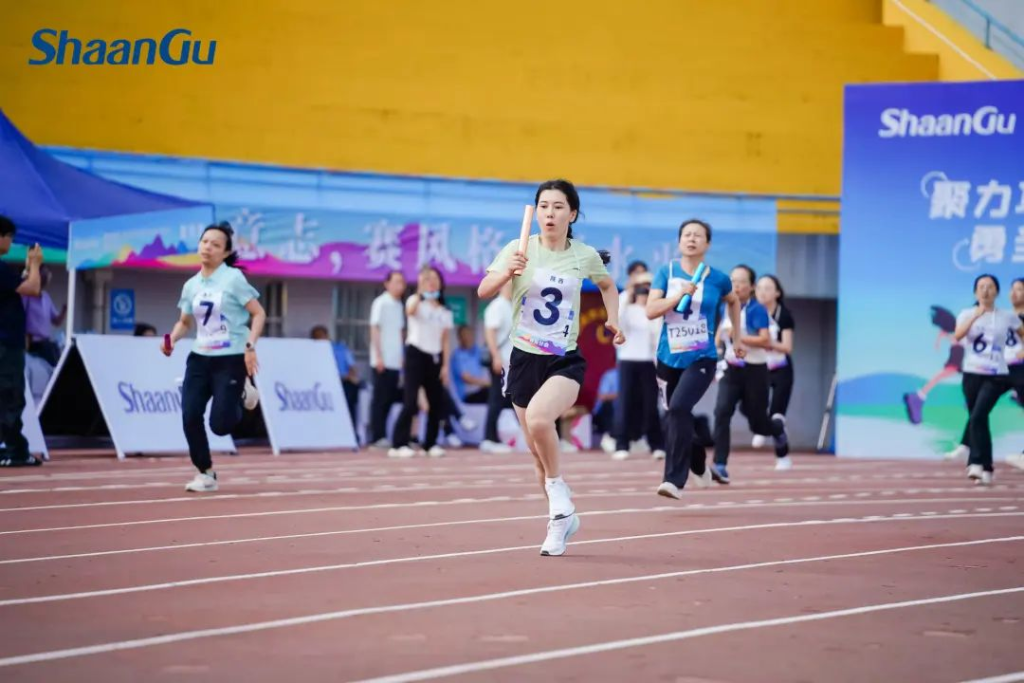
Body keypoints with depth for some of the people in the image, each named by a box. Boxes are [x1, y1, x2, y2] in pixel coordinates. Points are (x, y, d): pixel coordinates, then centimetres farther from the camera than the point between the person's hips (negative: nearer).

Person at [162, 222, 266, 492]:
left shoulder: (233, 278, -8)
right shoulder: (191, 285, 8)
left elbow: (258, 314, -8)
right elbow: (185, 322, 19)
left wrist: (250, 346, -20)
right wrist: (172, 339, -1)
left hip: (231, 360, -5)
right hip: (199, 359, 5)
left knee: (220, 425, -10)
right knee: (190, 416, -9)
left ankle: (242, 393, 23)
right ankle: (205, 474, 8)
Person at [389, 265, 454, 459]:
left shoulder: (445, 311, 14)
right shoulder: (416, 301, -1)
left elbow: (445, 340, 12)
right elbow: (410, 311, -27)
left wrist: (446, 365, 4)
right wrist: (420, 291, -37)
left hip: (435, 357, 5)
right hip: (416, 354, -5)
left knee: (437, 403, 4)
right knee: (410, 401, -14)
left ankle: (430, 444, 16)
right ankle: (399, 444, -14)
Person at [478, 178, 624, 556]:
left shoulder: (585, 256, 0)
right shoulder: (520, 249, -4)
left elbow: (607, 285, 22)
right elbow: (484, 291, -15)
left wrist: (613, 319, 8)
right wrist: (507, 272, -33)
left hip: (566, 361, -2)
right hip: (524, 358, 2)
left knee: (538, 417, -32)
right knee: (539, 450, 8)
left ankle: (558, 490, -11)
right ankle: (563, 517, 29)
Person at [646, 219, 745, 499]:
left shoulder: (717, 279, -1)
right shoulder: (666, 272, -1)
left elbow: (733, 302, 21)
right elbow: (651, 310, -10)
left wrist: (737, 339, 23)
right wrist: (680, 294, -22)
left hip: (702, 358, -3)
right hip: (669, 357, 3)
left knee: (679, 408, -24)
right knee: (674, 415, 12)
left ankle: (675, 480, -23)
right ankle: (699, 467, 40)